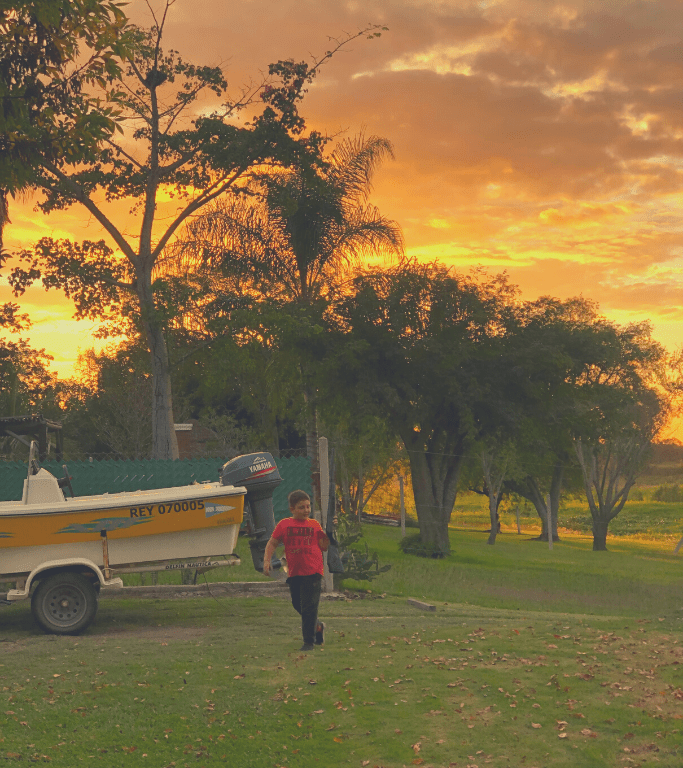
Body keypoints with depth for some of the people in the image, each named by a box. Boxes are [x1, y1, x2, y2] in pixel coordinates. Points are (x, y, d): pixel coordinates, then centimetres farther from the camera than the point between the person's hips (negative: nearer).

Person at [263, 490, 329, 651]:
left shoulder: (314, 525, 4)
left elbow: (324, 547, 3)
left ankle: (309, 641, 5)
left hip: (312, 572, -2)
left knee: (309, 606, -5)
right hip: (294, 572, 3)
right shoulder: (284, 525, 3)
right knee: (298, 605, 13)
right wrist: (267, 561, -7)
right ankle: (317, 627, 37)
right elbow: (272, 544, 5)